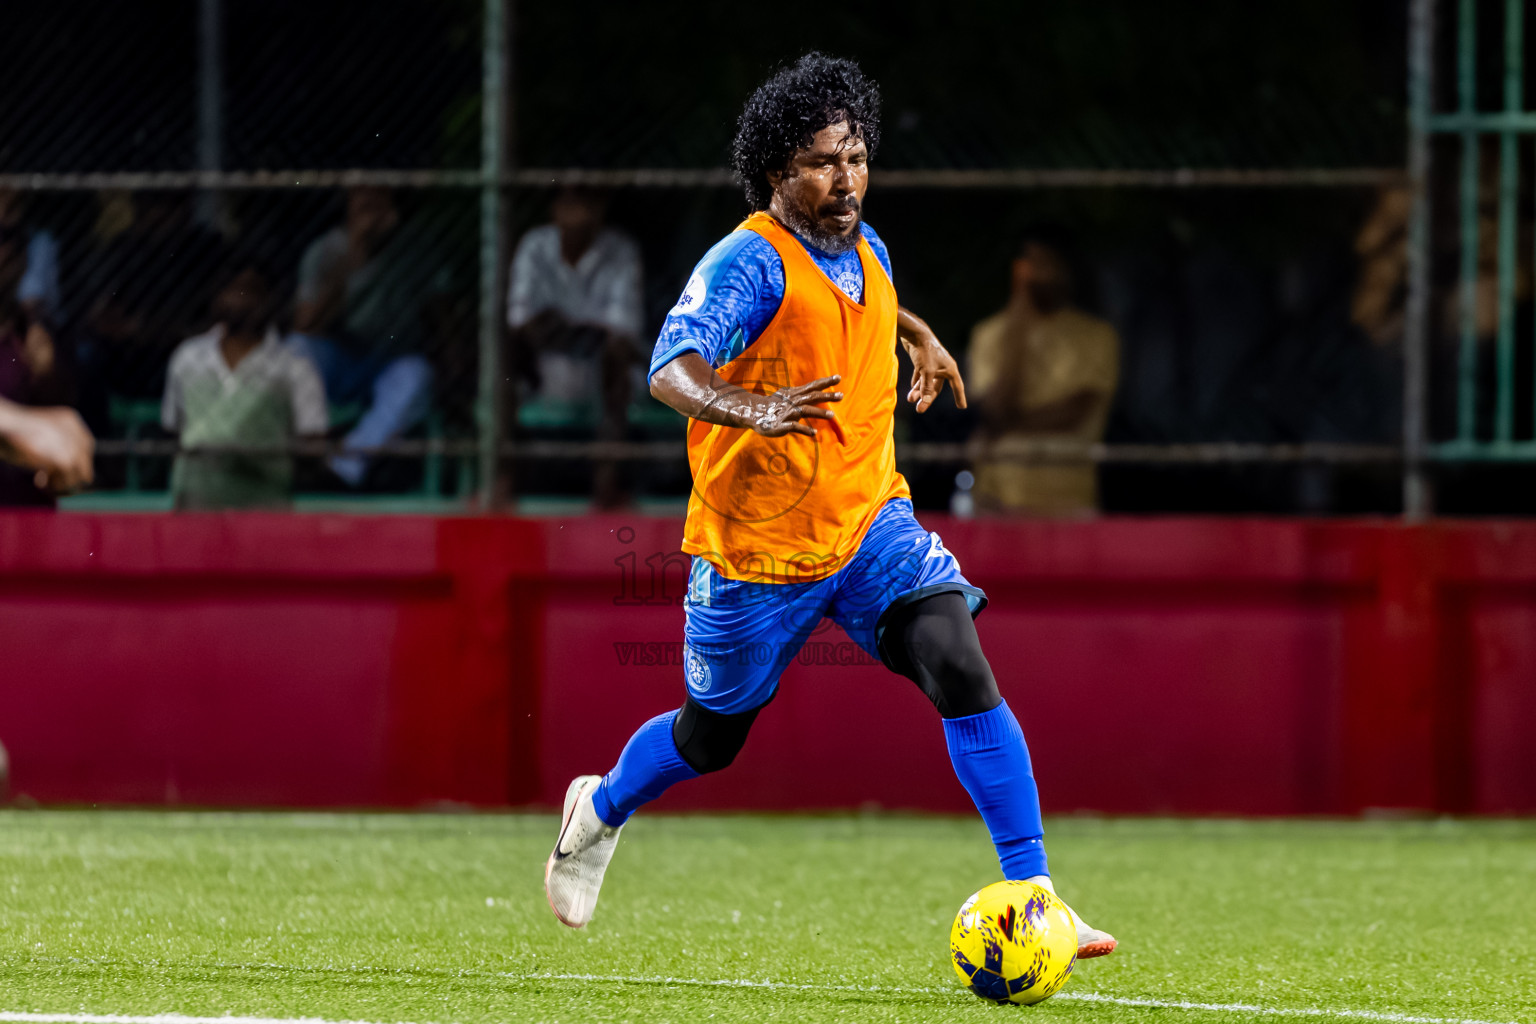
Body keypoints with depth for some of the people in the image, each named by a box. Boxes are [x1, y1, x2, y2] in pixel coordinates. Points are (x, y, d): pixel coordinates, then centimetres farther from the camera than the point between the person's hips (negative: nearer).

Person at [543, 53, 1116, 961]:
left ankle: (1032, 895, -18)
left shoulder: (864, 248, 3)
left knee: (963, 672, -18)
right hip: (756, 546, -5)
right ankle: (602, 810, 47)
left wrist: (920, 336, 28)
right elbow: (672, 372, -37)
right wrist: (751, 410, -53)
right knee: (711, 740, 14)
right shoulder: (751, 262, -20)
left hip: (870, 521, 5)